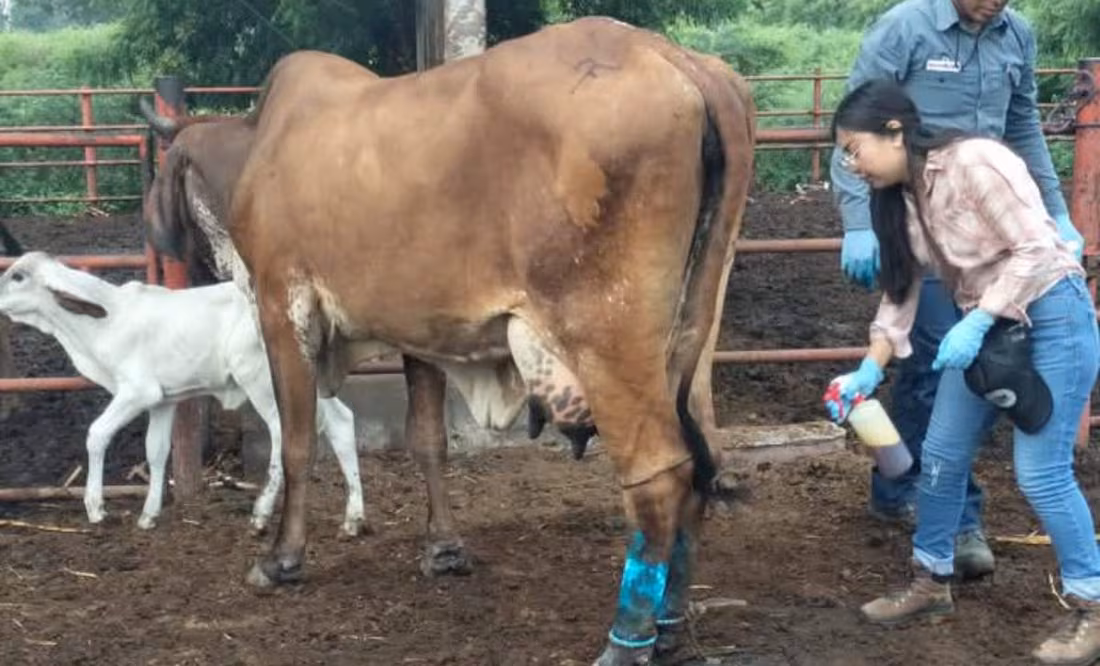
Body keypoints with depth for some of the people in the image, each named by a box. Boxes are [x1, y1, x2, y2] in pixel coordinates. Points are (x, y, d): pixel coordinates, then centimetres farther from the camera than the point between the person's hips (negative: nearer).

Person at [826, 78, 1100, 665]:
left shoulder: (974, 162, -22)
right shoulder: (899, 197, 2)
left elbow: (1036, 250, -23)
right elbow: (901, 290, 4)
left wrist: (976, 323, -27)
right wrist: (869, 369, -6)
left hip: (1052, 318, -8)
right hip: (984, 327, 8)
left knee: (1040, 472, -8)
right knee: (941, 457, 9)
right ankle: (932, 582, 26)